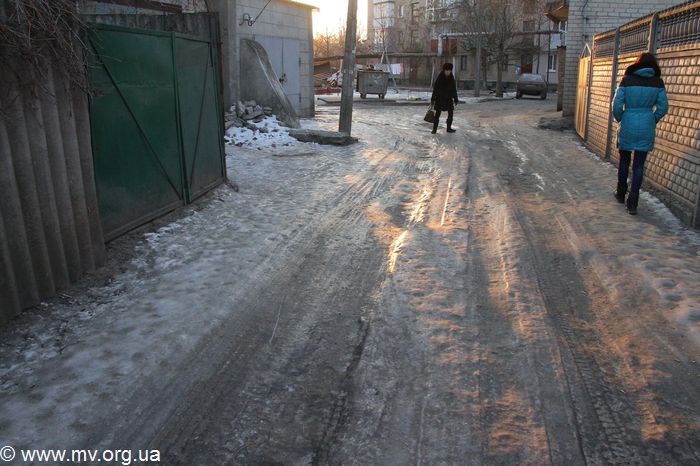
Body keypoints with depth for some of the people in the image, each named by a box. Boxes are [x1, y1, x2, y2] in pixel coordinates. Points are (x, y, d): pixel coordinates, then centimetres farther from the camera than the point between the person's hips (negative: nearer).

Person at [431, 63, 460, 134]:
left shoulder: (452, 79, 4)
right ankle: (434, 129, 0)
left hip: (449, 99, 4)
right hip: (440, 98, -4)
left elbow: (454, 90, 9)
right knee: (437, 114, -4)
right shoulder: (439, 78, -7)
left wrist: (456, 100, 8)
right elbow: (435, 89, -5)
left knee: (451, 113, 6)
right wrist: (433, 99, -8)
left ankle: (449, 128, 19)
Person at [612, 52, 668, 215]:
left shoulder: (627, 80, -5)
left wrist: (619, 119, 9)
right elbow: (663, 107, 0)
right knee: (639, 165, 4)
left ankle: (621, 194, 29)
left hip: (628, 125, -1)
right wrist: (652, 120, 14)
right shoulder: (658, 82, -1)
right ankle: (633, 202, 1)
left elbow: (617, 104, -7)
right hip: (647, 128, 1)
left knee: (624, 161, 16)